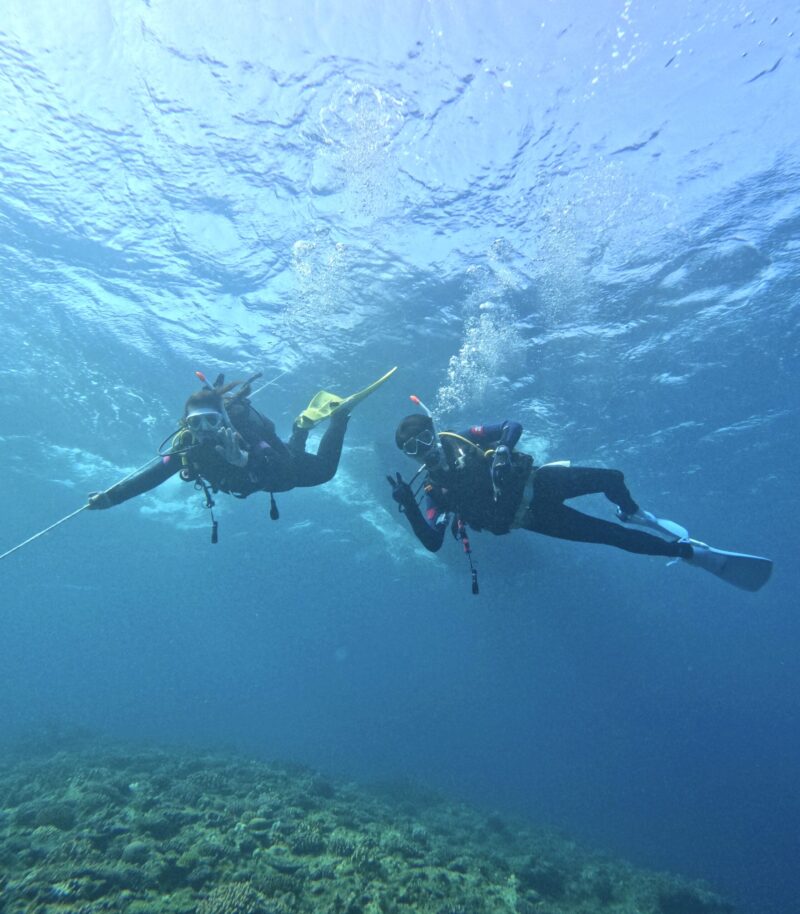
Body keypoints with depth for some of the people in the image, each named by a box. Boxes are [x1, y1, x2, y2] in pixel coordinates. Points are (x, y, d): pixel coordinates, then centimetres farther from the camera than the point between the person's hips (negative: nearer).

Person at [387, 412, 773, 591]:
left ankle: (632, 514, 25)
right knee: (612, 535, -8)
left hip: (535, 481, 3)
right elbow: (432, 542, -16)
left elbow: (513, 426, 2)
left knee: (609, 478, -12)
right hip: (530, 517, -3)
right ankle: (694, 552, 6)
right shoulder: (435, 491, -7)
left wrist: (502, 448, -21)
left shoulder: (462, 438, -1)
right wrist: (407, 505, -30)